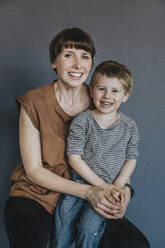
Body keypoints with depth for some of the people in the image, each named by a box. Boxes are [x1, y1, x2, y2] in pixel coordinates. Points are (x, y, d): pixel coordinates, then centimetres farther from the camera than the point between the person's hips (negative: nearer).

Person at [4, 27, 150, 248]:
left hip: (88, 197, 4)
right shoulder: (33, 104, -9)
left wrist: (123, 189, -15)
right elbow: (33, 170, -9)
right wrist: (87, 192, -20)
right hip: (36, 196, -3)